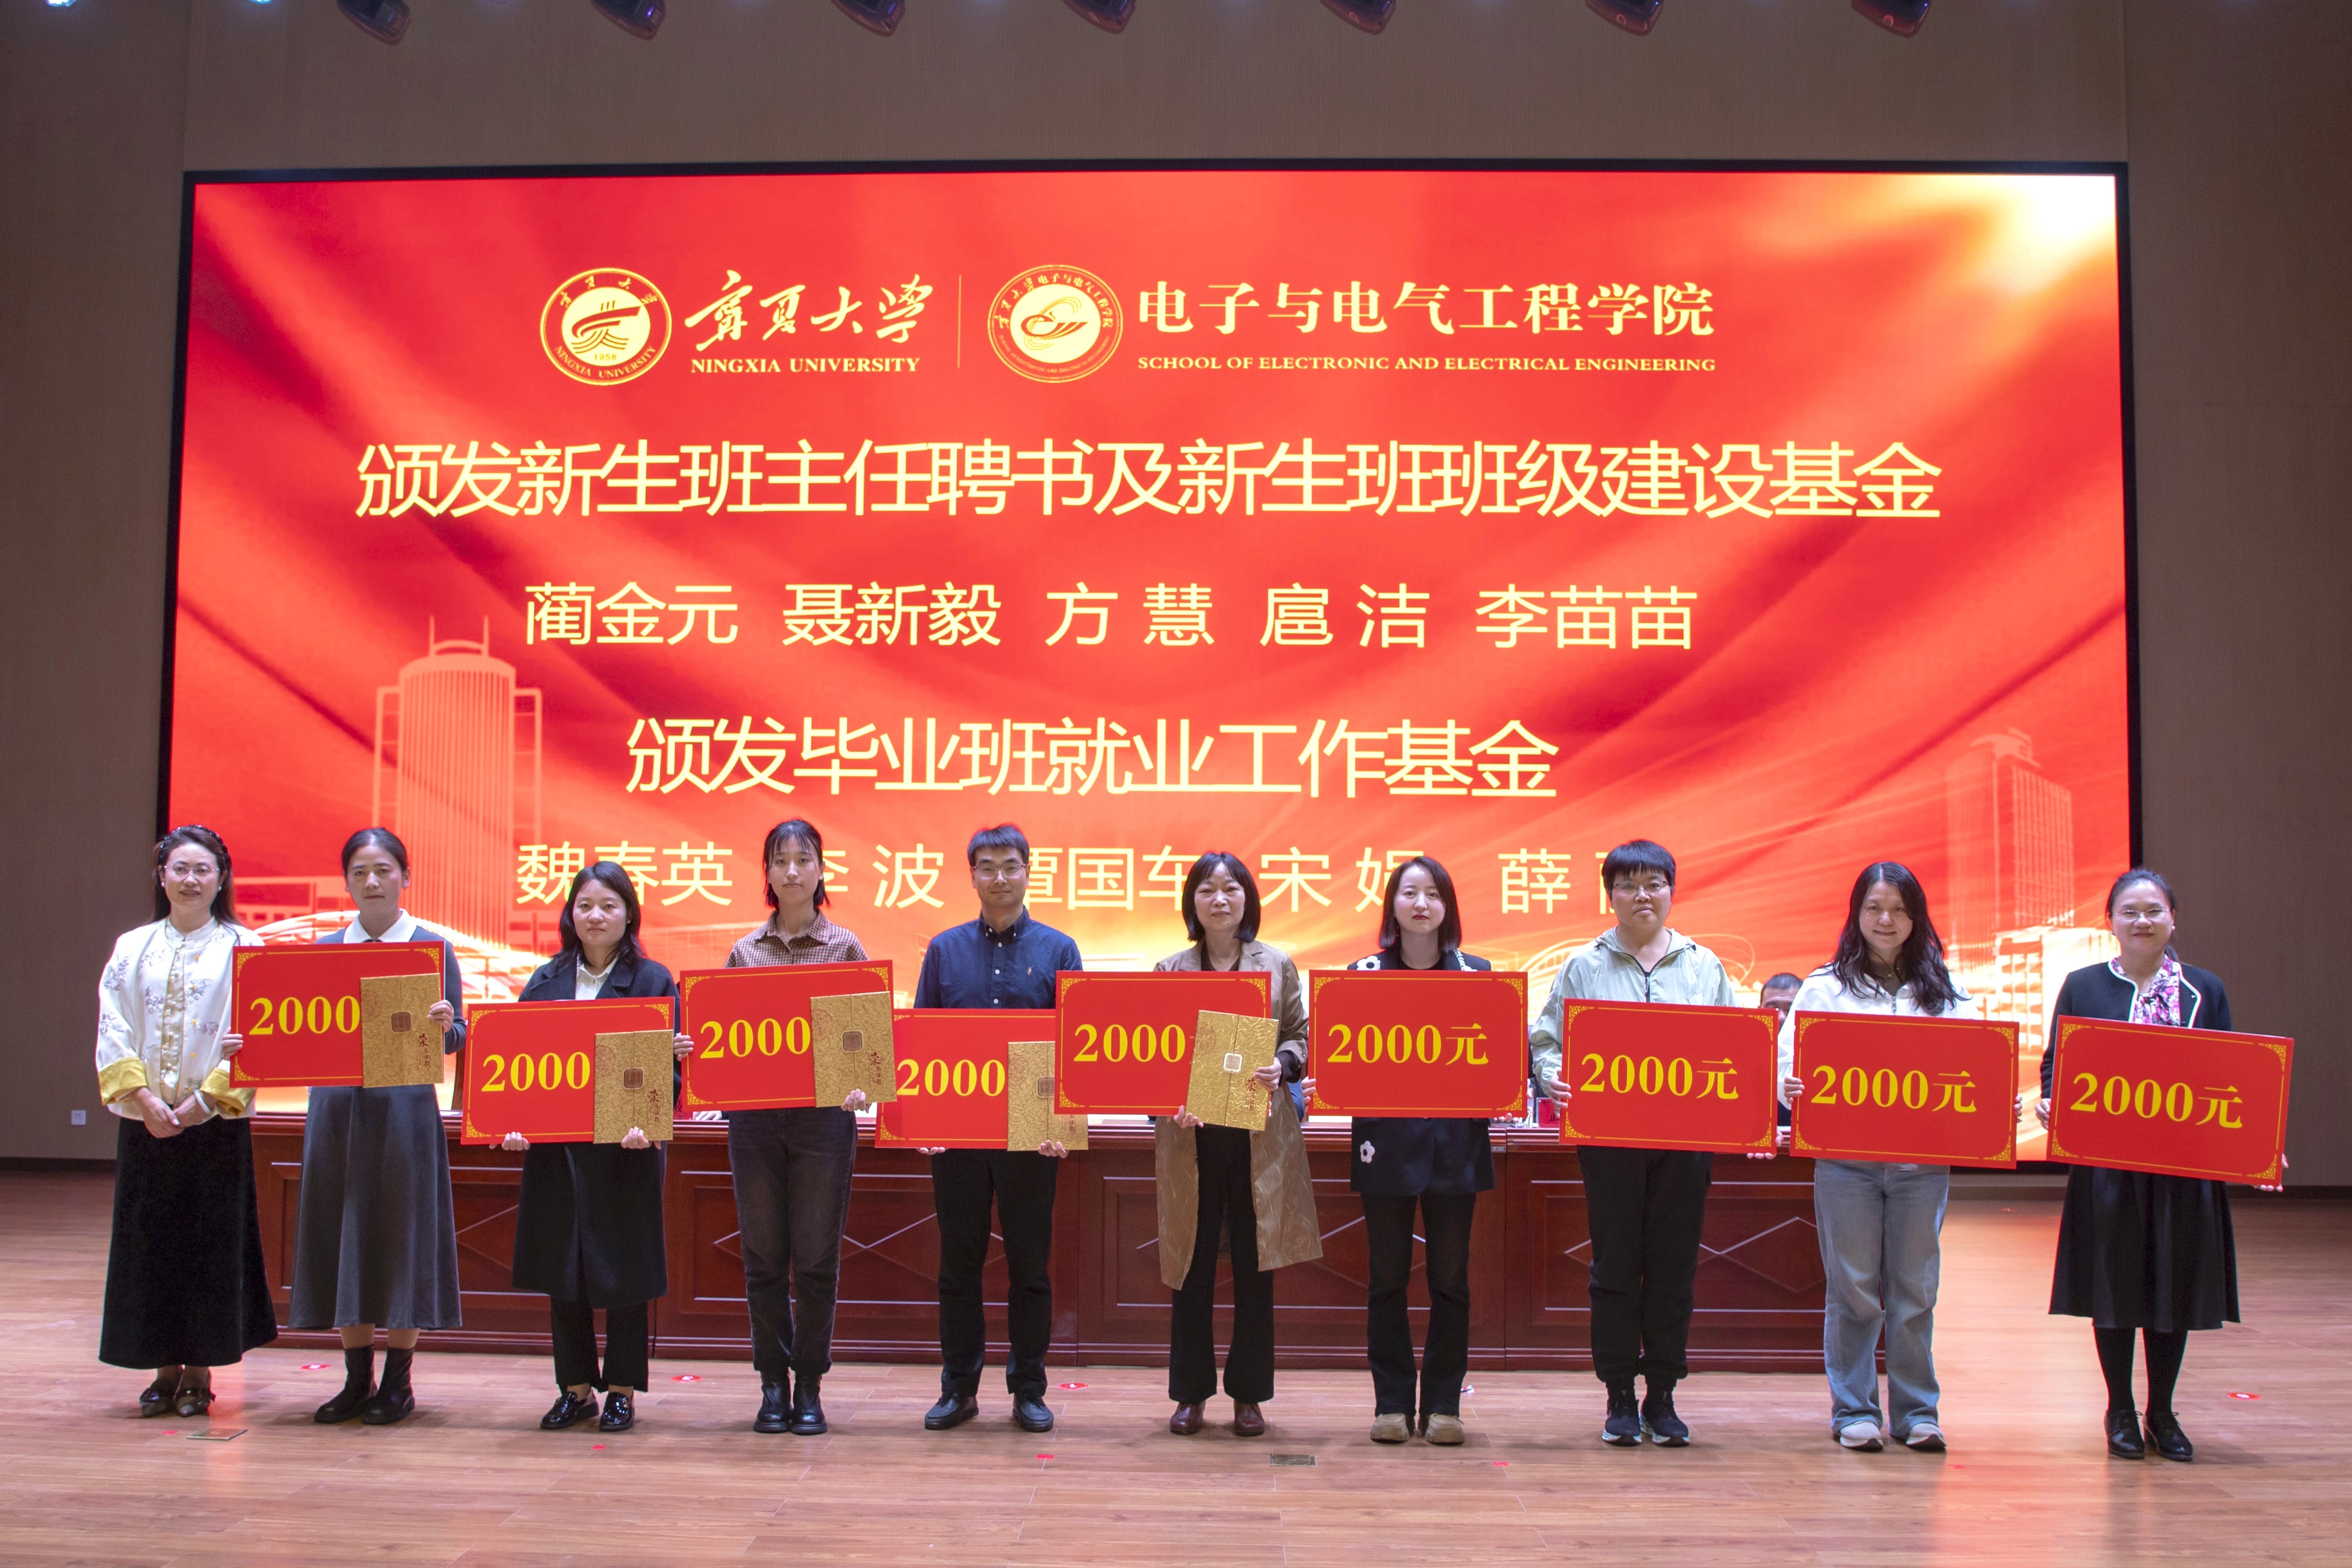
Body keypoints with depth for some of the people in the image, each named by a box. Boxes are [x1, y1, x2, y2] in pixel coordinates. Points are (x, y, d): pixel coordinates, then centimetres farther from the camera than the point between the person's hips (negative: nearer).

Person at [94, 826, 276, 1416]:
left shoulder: (242, 948, 0)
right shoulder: (133, 948, 8)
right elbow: (113, 1034, 2)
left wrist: (204, 1100, -14)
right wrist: (143, 1096, -10)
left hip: (215, 1121, -3)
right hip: (144, 1120, 3)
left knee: (210, 1242, 1)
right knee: (149, 1241, 6)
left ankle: (200, 1372, 10)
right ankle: (165, 1369, 15)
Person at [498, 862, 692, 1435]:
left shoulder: (653, 981, 1)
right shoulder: (544, 982, 10)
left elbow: (668, 1065, -5)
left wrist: (647, 1122, -21)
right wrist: (516, 1123, -8)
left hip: (625, 1152, -3)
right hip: (555, 1150, 3)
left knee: (623, 1274, 3)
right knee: (561, 1270, 8)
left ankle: (623, 1391, 16)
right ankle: (576, 1388, 22)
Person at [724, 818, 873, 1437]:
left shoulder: (845, 947, 3)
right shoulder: (745, 951, 9)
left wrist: (859, 1085, -16)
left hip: (823, 1114, -2)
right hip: (754, 1114, 2)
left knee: (816, 1258, 2)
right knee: (764, 1258, 6)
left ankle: (809, 1387, 14)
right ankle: (773, 1384, 18)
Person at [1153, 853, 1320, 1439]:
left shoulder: (1279, 966, 7)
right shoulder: (1169, 971, 6)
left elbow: (1300, 1037, 7)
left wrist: (1281, 1068, -14)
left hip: (1261, 1136, 0)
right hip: (1190, 1135, 0)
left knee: (1255, 1269, 5)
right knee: (1192, 1269, 6)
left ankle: (1249, 1395, 16)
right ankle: (1190, 1394, 17)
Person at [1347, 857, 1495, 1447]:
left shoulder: (1477, 972, 7)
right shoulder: (1363, 973, 5)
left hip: (1456, 1143, 1)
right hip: (1387, 1142, 0)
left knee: (1449, 1277, 5)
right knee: (1387, 1277, 5)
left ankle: (1443, 1404, 15)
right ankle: (1392, 1404, 13)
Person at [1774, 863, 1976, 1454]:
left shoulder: (1947, 993, 9)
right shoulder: (1825, 988, 5)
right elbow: (1791, 1057, 0)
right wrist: (1790, 1090, -21)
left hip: (1923, 1160, 1)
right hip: (1846, 1158, -1)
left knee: (1915, 1289, 7)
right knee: (1853, 1289, 4)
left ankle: (1916, 1411, 19)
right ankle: (1854, 1411, 13)